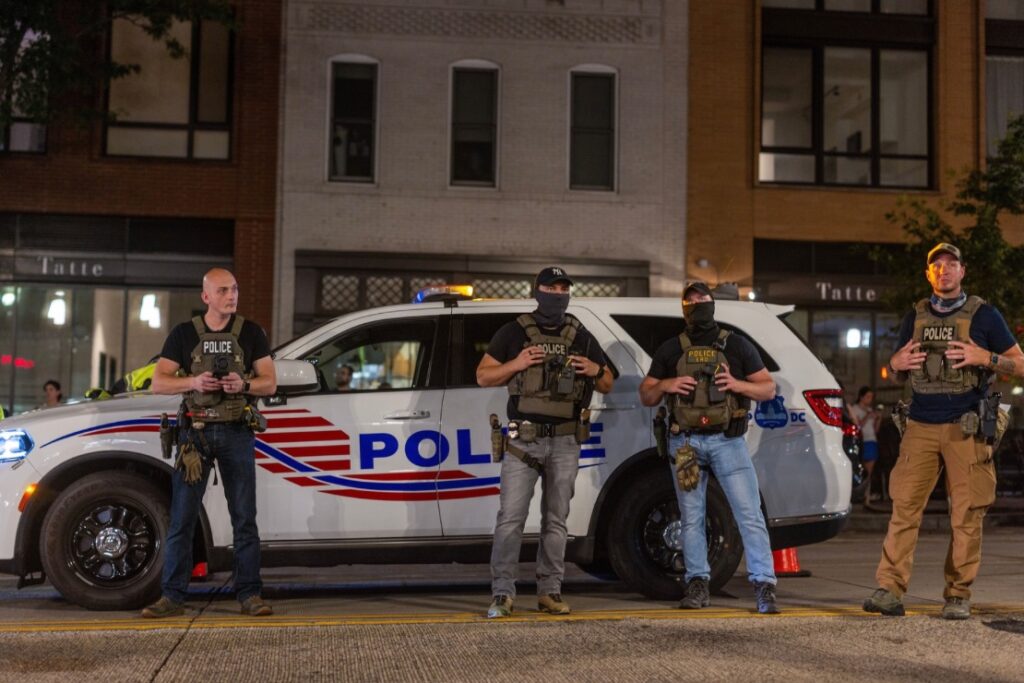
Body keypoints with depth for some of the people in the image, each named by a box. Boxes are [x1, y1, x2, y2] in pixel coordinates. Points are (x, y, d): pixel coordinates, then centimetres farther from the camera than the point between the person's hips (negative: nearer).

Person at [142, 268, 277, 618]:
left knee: (244, 519, 1)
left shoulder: (250, 333, 7)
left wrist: (243, 384, -16)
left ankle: (249, 595, 6)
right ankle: (172, 596, 7)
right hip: (195, 432, 0)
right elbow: (158, 383, 2)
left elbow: (270, 383, 5)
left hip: (237, 432, 0)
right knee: (181, 519, 0)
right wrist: (194, 382, -16)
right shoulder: (184, 334, 6)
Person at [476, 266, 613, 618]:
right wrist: (516, 364, -12)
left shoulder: (581, 337, 13)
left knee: (555, 521, 7)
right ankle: (502, 594, -4)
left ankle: (550, 592, 13)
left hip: (564, 443, 3)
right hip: (523, 441, -3)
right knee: (510, 518, -8)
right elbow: (483, 376, 5)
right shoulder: (514, 332, 5)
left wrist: (596, 370, -5)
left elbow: (607, 386, 18)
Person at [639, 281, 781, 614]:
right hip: (685, 442, 2)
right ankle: (698, 585, 15)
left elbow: (769, 389, 8)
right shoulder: (670, 350, 13)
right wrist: (665, 385, -7)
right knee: (692, 519, 6)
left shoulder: (737, 345, 8)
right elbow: (645, 396, 14)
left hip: (727, 440, -2)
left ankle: (764, 587, -9)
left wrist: (738, 384, -11)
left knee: (750, 515, -10)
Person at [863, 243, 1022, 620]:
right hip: (920, 426, 2)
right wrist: (899, 362, 0)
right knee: (904, 506, -6)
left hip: (966, 429, -2)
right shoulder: (916, 316, 14)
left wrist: (984, 358, -13)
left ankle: (959, 596, 8)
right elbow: (896, 362, 24)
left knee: (966, 514, -1)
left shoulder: (984, 315, 5)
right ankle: (890, 589, -7)